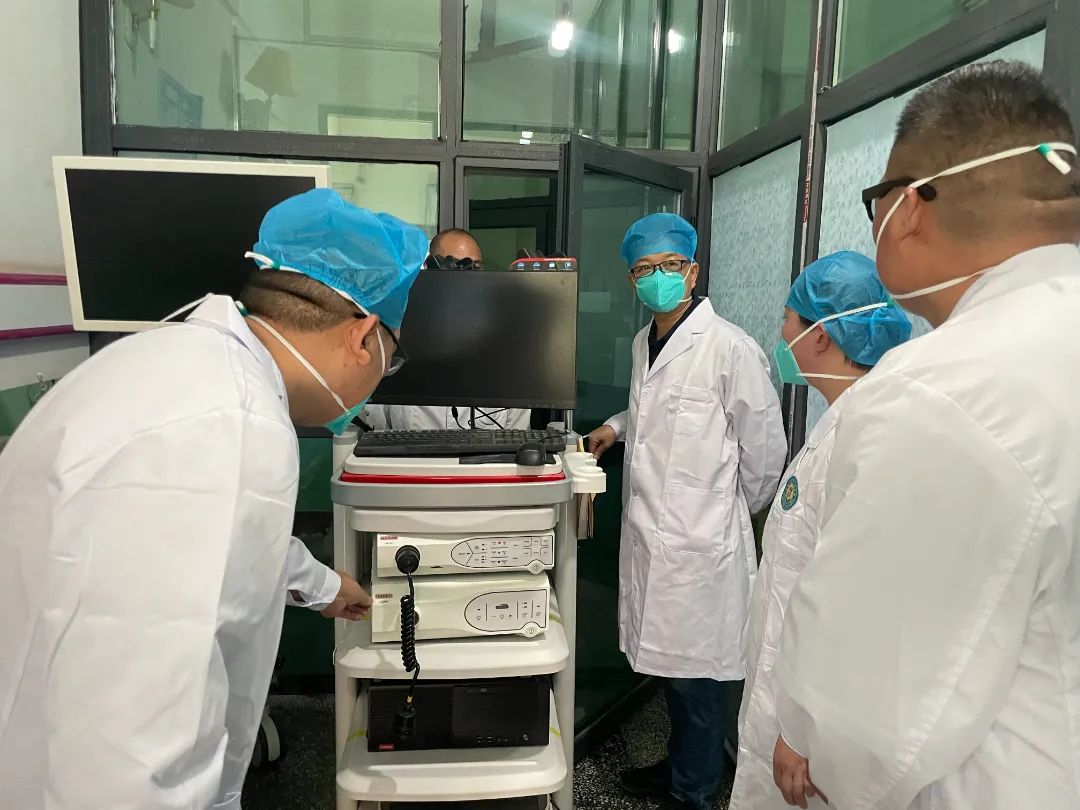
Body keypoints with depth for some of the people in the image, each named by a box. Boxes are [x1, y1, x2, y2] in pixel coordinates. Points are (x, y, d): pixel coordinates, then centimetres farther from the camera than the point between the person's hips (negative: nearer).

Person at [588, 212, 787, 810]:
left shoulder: (730, 348, -15)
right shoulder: (644, 342, 10)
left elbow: (764, 452, -9)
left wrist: (726, 514, 3)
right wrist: (618, 427, 13)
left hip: (700, 542, -7)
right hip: (649, 532, 8)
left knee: (697, 672, 6)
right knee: (668, 662, 20)